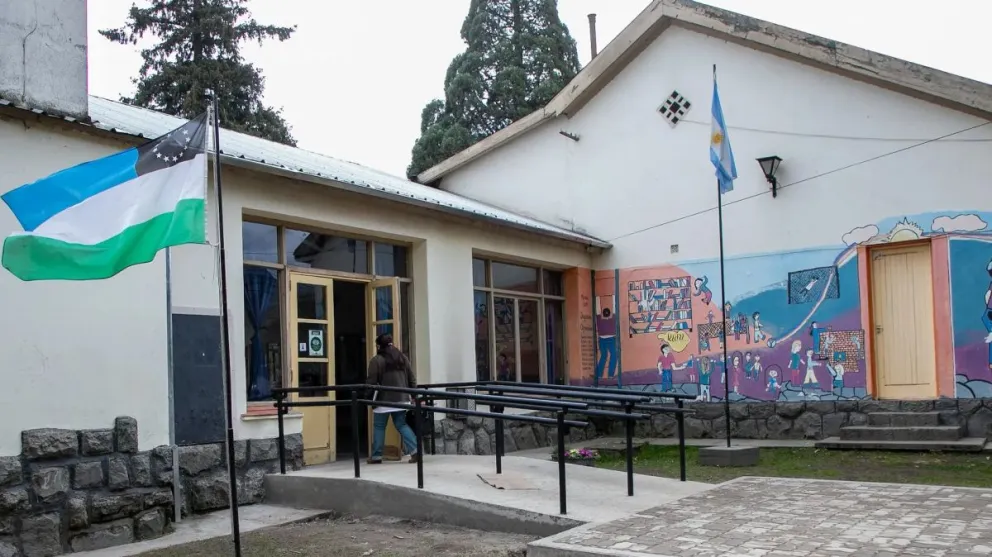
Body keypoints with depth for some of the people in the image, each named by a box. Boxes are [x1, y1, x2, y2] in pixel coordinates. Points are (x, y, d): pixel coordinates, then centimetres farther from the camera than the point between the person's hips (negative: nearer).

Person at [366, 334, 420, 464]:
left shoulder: (376, 360, -6)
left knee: (379, 427, 8)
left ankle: (376, 456, 11)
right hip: (401, 398, 5)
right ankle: (415, 451, -5)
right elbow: (411, 379, 12)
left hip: (384, 399, -5)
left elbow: (372, 382, -9)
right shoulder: (402, 357, 11)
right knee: (402, 425, 10)